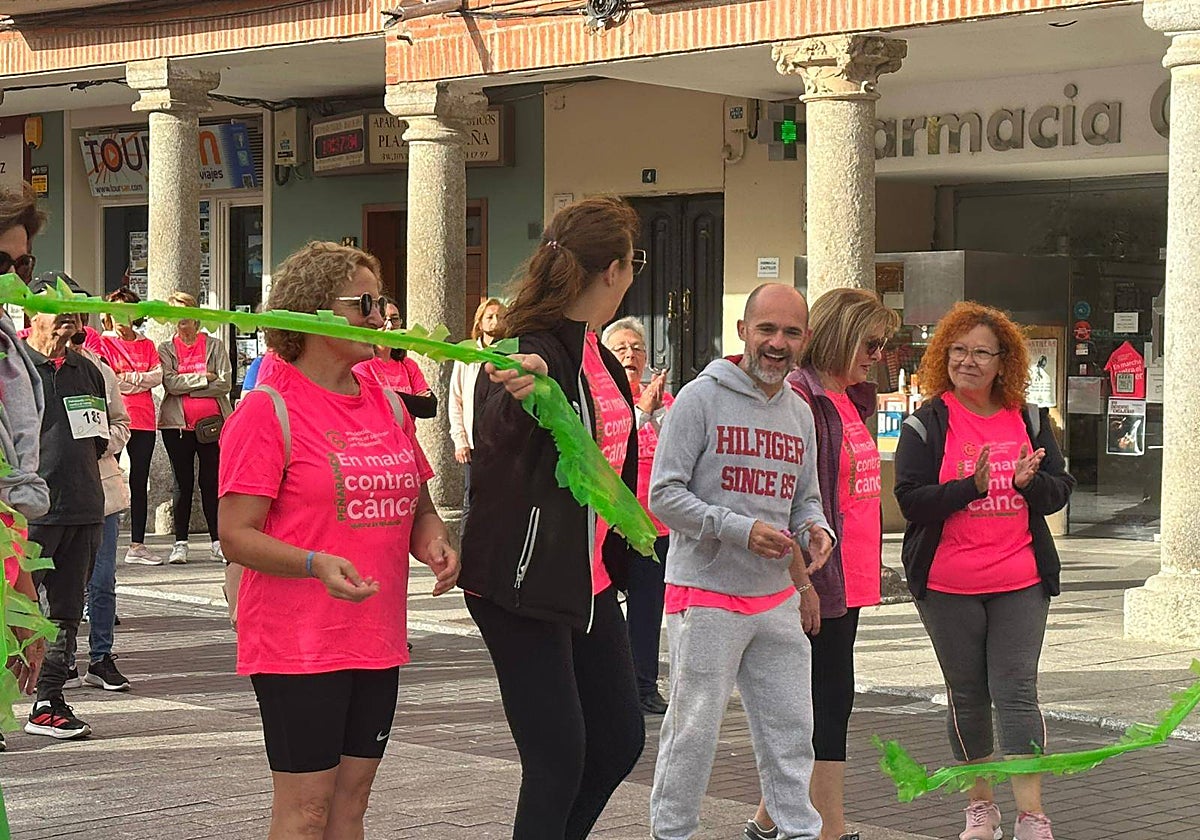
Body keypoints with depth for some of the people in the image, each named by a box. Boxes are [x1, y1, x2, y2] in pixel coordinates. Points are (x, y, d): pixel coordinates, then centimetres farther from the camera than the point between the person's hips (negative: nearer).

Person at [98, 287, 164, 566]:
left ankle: (137, 545, 9)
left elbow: (158, 376, 4)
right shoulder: (104, 342, 4)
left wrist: (126, 378, -7)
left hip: (144, 419, 4)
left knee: (140, 481, 6)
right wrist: (140, 380, -5)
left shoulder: (147, 345, 16)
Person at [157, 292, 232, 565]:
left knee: (211, 481, 2)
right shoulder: (166, 349, 8)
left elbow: (224, 383, -5)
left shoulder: (215, 345, 7)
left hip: (212, 422, 0)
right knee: (182, 483, 4)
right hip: (177, 424, 0)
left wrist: (186, 386, -8)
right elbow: (170, 383, -9)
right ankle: (180, 543, 8)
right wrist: (203, 378, -9)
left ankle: (217, 542, 6)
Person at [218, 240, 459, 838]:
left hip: (376, 640, 7)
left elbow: (416, 503, 22)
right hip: (297, 646, -7)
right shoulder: (268, 410, -9)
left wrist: (434, 542, -1)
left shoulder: (386, 404, 12)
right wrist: (317, 564, -29)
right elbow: (236, 536, -13)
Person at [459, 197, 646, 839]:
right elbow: (497, 435, -41)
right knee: (559, 758, -8)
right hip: (524, 584, -10)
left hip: (590, 578, 10)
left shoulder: (598, 356, 10)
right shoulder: (534, 351, -19)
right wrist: (521, 390, -62)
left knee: (620, 741, 15)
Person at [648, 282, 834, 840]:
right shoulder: (701, 397, -7)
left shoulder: (800, 414, 13)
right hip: (706, 594, -6)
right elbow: (664, 496, -11)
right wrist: (741, 530, -20)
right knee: (692, 731, -1)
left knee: (791, 730, 10)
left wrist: (817, 529, -3)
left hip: (777, 600, 6)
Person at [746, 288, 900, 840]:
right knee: (830, 700, -4)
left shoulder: (853, 399, 15)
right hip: (817, 584, -10)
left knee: (826, 701, 14)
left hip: (849, 581, 10)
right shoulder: (799, 397, -15)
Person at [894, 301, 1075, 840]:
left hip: (1021, 582, 1)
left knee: (1016, 692, -5)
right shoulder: (926, 424, -1)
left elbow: (1060, 490, 7)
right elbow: (910, 499, -9)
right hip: (948, 586, -1)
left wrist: (1028, 482, -15)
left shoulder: (1029, 421, 7)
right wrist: (971, 486, -22)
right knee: (967, 695, 8)